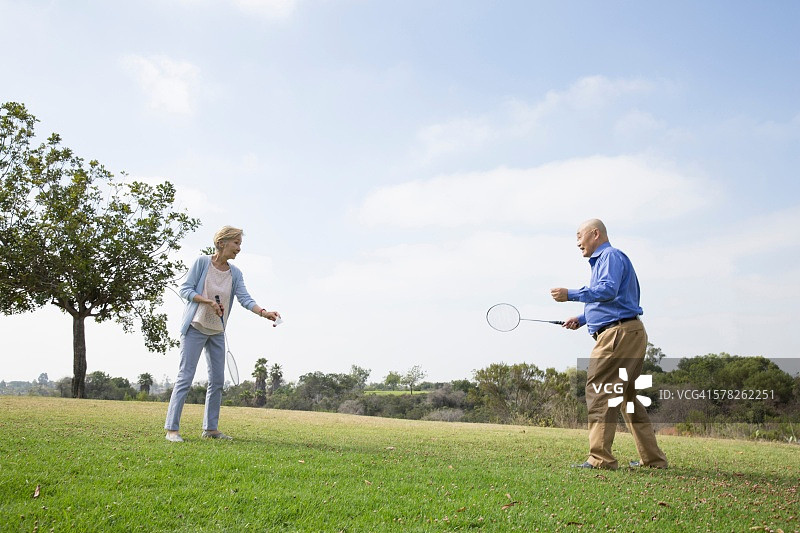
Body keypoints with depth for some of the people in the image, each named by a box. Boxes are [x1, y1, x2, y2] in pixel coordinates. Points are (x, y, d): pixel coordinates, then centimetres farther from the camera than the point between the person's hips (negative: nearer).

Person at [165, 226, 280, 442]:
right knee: (185, 376, -8)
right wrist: (208, 301, -21)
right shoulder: (202, 262, -8)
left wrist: (265, 313, -23)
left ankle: (210, 428, 16)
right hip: (195, 327, -6)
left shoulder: (235, 273, 5)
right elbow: (185, 289, -8)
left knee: (217, 380, 6)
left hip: (217, 332, 6)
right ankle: (171, 428, -2)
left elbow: (245, 298, -6)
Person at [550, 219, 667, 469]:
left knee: (599, 392, -12)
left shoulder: (611, 256, -6)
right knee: (626, 395, 13)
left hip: (620, 333, -11)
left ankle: (600, 458, -13)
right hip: (626, 334, 11)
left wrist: (571, 294, -18)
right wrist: (582, 319, 20)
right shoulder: (601, 260, 26)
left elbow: (608, 290, -23)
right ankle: (652, 458, 19)